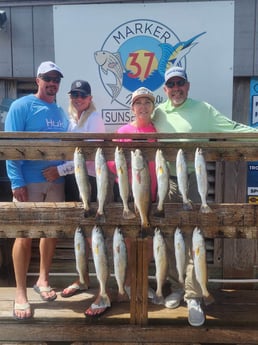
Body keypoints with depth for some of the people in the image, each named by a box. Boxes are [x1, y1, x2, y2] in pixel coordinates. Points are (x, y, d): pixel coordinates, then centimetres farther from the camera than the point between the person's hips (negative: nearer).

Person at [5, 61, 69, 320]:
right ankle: (20, 293, 12)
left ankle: (43, 280, 31)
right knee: (25, 235, -1)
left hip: (57, 181, 6)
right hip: (29, 182, -5)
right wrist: (16, 181, -19)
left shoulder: (61, 113, 12)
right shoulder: (21, 106, -5)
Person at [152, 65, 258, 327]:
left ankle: (193, 297, 8)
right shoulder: (158, 113, 10)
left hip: (193, 179, -3)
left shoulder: (203, 109, 2)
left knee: (194, 237, -3)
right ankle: (176, 287, 27)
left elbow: (232, 128, -4)